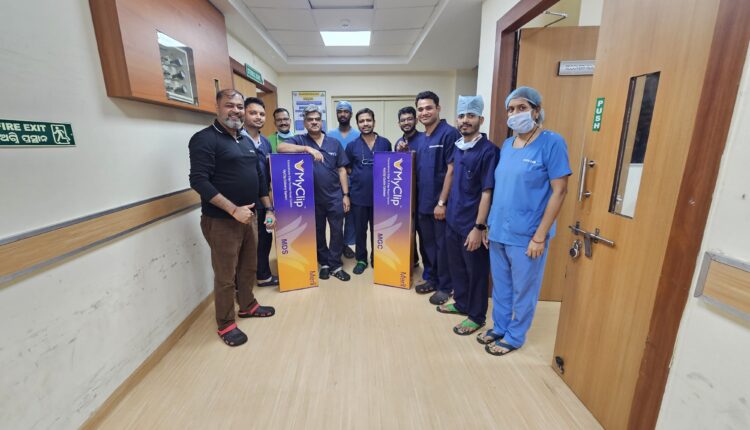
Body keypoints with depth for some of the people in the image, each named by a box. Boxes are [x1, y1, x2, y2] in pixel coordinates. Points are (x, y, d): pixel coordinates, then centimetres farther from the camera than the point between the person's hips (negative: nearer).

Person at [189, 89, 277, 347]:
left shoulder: (246, 141, 14)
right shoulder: (205, 139, -10)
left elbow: (259, 178, 18)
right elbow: (198, 181, -19)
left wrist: (269, 209, 14)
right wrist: (234, 209, -23)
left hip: (249, 217, 7)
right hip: (221, 221, -7)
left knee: (248, 268, 19)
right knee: (225, 276, 5)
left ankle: (248, 306, 39)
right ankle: (225, 324, 23)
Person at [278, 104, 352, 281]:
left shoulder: (334, 143, 6)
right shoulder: (299, 140, 1)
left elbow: (342, 170, 5)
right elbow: (281, 147, -18)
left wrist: (345, 194, 0)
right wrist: (307, 148, -27)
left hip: (335, 197, 1)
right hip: (313, 198, -1)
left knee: (337, 231, 6)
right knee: (318, 233, 12)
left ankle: (335, 265, 22)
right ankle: (324, 263, 31)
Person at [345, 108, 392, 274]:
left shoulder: (385, 143, 0)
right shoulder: (352, 145, 0)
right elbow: (347, 168, 9)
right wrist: (358, 177, -3)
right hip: (359, 196, 0)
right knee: (360, 230, 10)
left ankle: (376, 258, 30)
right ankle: (361, 259, 27)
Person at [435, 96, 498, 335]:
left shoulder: (488, 150, -14)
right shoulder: (457, 147, 7)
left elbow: (487, 192, -17)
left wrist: (479, 227, -18)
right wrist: (444, 204, 13)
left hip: (472, 224, -7)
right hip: (453, 220, 7)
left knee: (476, 271, 9)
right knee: (457, 266, 20)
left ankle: (476, 316, 27)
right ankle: (461, 304, 40)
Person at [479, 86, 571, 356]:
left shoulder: (551, 142, -11)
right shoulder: (507, 144, 8)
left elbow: (559, 192, -13)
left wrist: (540, 236, -15)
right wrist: (490, 225, 11)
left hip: (526, 236, -6)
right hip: (498, 232, 6)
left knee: (523, 291, 12)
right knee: (500, 287, 19)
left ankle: (514, 337, 31)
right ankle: (499, 328, 38)